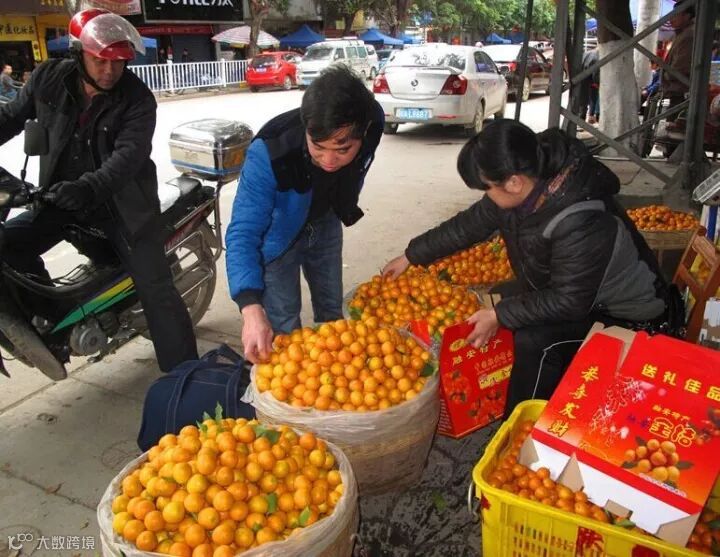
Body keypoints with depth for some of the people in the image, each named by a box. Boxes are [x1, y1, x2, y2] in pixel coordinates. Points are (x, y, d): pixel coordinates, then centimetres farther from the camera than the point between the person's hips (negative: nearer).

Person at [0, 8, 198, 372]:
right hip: (61, 195, 5)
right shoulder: (48, 79, -3)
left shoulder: (138, 99, -14)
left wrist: (89, 188, -45)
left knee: (156, 289, -8)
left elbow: (129, 154, -28)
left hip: (121, 201, -4)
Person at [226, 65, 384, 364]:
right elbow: (243, 233, -40)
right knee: (283, 327, -3)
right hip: (276, 231, -4)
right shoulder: (270, 154, -42)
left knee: (331, 309, 19)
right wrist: (251, 308, -51)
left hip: (324, 223, 4)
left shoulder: (372, 122, -27)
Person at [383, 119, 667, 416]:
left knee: (533, 341, -26)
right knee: (498, 300, 4)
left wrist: (499, 316, -27)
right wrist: (411, 256, 5)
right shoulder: (530, 190, -14)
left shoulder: (580, 225, -39)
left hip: (621, 311, -8)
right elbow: (470, 224, -1)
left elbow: (569, 302, -30)